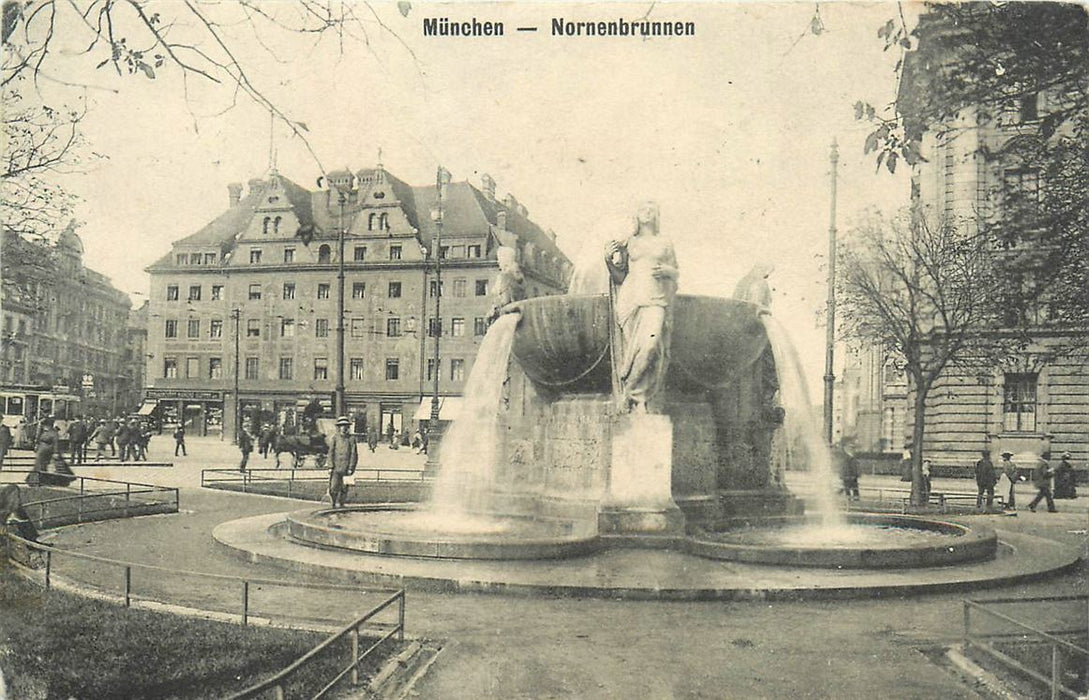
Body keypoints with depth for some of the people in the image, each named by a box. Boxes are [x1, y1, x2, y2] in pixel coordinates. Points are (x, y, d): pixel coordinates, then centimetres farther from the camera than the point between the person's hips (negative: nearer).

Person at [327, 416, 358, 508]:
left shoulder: (351, 439, 3)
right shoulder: (335, 438, 7)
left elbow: (354, 455, 1)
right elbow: (331, 453, 6)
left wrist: (351, 468, -5)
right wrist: (331, 466, -2)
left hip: (346, 468, 0)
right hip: (336, 468, 0)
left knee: (344, 488, 2)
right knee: (333, 488, -6)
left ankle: (340, 503, 18)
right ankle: (334, 502, 16)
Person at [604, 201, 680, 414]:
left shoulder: (665, 242, 18)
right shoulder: (628, 242, 16)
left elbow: (675, 273, 20)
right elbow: (620, 277, 14)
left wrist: (665, 270, -1)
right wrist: (609, 261, -3)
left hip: (656, 300, 0)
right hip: (631, 298, 0)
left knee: (651, 344, -20)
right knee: (632, 349, -8)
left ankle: (639, 397, -13)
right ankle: (638, 402, -5)